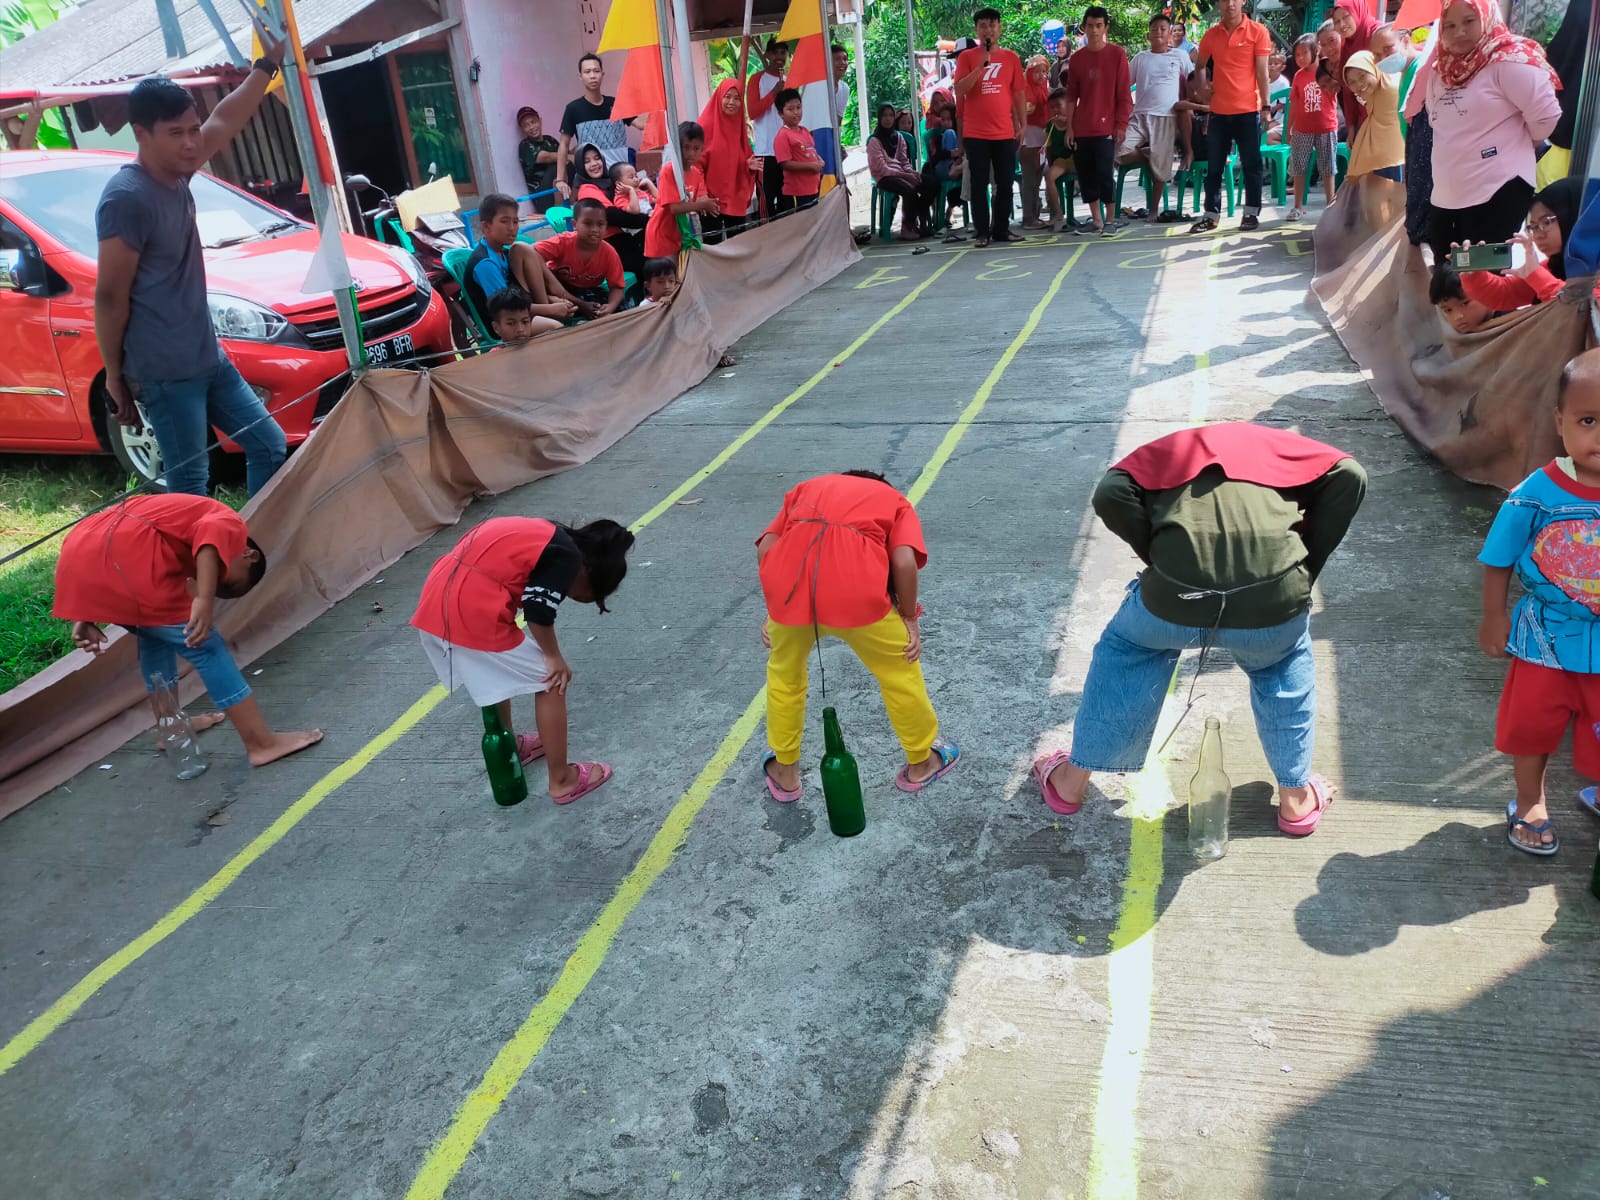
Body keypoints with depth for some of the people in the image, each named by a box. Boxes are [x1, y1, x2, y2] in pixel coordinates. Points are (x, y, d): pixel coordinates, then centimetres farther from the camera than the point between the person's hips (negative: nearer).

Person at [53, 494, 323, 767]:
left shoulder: (180, 513, 35)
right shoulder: (231, 524, 13)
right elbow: (210, 533, -14)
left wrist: (86, 619, 20)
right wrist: (204, 600, -21)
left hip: (78, 556, 9)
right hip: (123, 554, -9)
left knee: (155, 634, 30)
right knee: (206, 648, 0)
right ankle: (263, 743, 1)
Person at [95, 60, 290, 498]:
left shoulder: (175, 176, 5)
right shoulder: (127, 198, -19)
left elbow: (225, 120, 20)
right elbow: (110, 297, -15)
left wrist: (267, 65, 17)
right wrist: (114, 376, -10)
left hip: (207, 358, 9)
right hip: (164, 372, -9)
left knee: (270, 445, 16)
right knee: (190, 485, -3)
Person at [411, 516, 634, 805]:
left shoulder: (540, 533, 21)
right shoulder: (567, 556, -4)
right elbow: (539, 611, -12)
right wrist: (553, 657, 4)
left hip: (434, 608, 9)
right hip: (473, 616, -9)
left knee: (494, 676, 33)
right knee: (550, 682, 7)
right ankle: (562, 780, 16)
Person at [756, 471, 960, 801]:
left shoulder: (808, 488, 34)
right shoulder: (896, 501, 27)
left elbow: (765, 547, 17)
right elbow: (904, 562, 5)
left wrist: (779, 609, 24)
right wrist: (909, 617, 17)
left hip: (789, 577, 2)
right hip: (856, 588, -2)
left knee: (784, 673, 29)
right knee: (900, 672, 23)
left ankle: (784, 772, 42)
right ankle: (921, 762, 40)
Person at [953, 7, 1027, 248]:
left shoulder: (1011, 58, 9)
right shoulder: (966, 57, 2)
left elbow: (1019, 93, 11)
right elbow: (959, 90, -9)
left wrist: (1022, 125, 6)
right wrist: (981, 66, -17)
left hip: (1005, 133, 2)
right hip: (976, 133, -2)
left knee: (1005, 184, 4)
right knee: (979, 184, -1)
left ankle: (1001, 229, 13)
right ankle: (982, 232, 3)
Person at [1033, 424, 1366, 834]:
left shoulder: (1165, 449, 27)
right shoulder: (1276, 443, 29)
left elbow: (1111, 495, 5)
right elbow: (1348, 476, 10)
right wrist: (1306, 570, 15)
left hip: (1175, 601, 0)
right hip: (1273, 601, 1)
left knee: (1124, 651, 32)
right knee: (1283, 666, 36)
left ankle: (1073, 780, 39)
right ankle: (1296, 797, 39)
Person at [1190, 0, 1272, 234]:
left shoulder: (1258, 31, -2)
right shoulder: (1211, 34, 6)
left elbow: (1262, 72, -4)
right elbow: (1199, 67, 18)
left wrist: (1265, 105, -8)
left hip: (1248, 110, -3)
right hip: (1219, 111, 3)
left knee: (1251, 164, 2)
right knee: (1213, 166, 5)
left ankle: (1252, 213, 9)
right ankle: (1211, 215, 12)